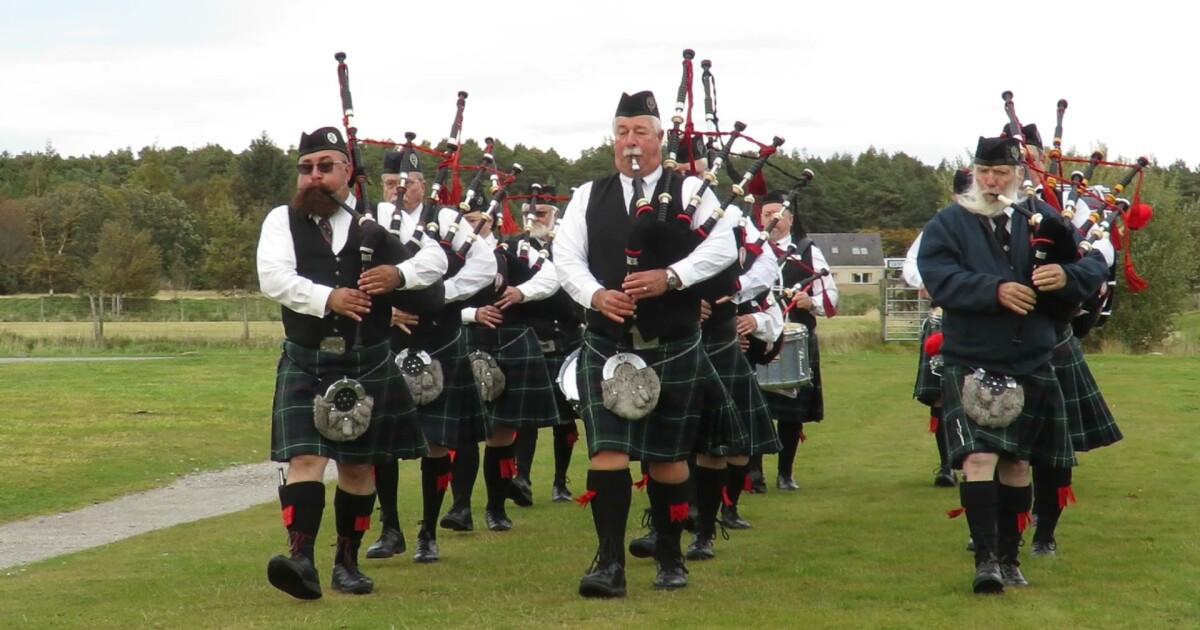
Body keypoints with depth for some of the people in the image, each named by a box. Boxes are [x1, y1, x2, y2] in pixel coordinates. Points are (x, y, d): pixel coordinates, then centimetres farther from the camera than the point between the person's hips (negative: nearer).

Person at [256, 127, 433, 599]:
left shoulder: (374, 220, 5)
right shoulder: (282, 221, 3)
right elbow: (273, 277, -12)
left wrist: (399, 274, -16)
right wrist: (328, 298, -26)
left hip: (368, 365, 2)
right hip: (305, 362, -1)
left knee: (357, 464, 10)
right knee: (304, 458, -14)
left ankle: (347, 561, 21)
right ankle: (301, 560, -21)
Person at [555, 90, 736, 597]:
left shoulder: (690, 191, 4)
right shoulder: (588, 197, 9)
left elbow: (723, 248, -7)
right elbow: (566, 257, 2)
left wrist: (670, 278, -20)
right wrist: (596, 294, -17)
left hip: (675, 350, -1)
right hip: (607, 346, 1)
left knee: (668, 457, 8)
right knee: (607, 450, -10)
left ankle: (670, 559, 23)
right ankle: (609, 563, -12)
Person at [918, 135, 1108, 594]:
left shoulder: (1042, 219, 7)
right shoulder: (947, 224, 0)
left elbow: (1093, 265, 4)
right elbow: (940, 278, -16)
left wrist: (1067, 276, -19)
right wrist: (995, 290, -29)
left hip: (1031, 366, 3)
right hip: (972, 366, -3)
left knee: (1016, 462, 11)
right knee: (979, 457, -15)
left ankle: (1010, 557, 22)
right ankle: (986, 559, -13)